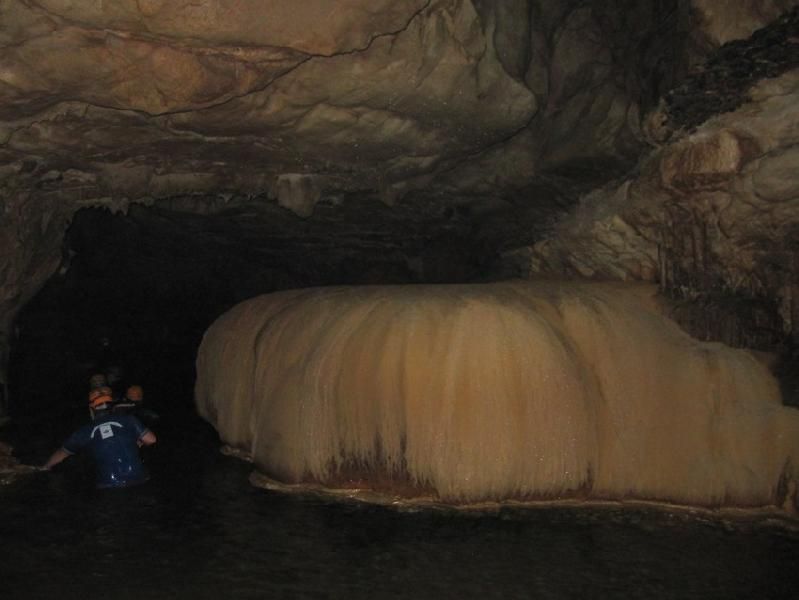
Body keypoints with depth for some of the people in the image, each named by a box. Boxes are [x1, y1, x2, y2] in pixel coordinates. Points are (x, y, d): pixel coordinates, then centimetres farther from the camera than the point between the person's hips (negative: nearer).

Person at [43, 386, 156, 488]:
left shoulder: (85, 431, 11)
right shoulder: (128, 420, 6)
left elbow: (61, 453, 25)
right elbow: (151, 439, 2)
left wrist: (45, 468, 43)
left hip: (110, 486, 0)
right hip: (138, 479, 0)